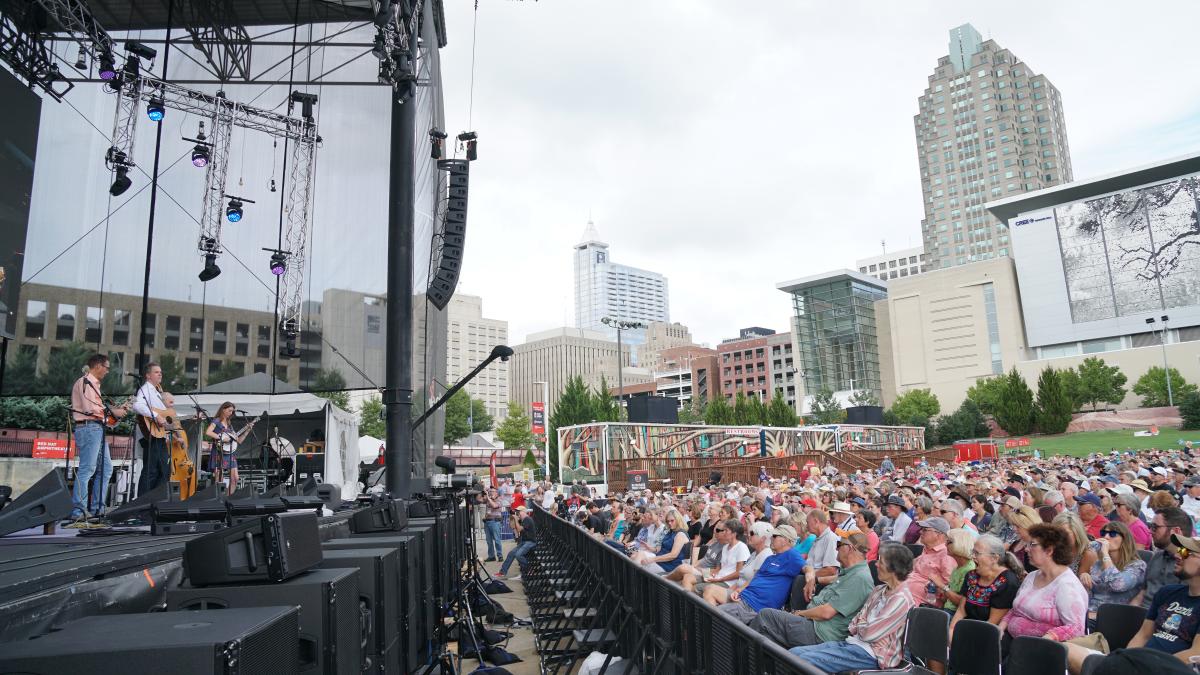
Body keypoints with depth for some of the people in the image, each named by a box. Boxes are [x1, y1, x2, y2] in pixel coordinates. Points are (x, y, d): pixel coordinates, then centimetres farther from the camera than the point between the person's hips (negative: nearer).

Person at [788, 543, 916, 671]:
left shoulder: (901, 599, -16)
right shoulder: (879, 590, 14)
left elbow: (868, 634, -15)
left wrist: (860, 626, 5)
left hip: (871, 653, -9)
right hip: (851, 642, 9)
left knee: (804, 660, -25)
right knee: (794, 652, -8)